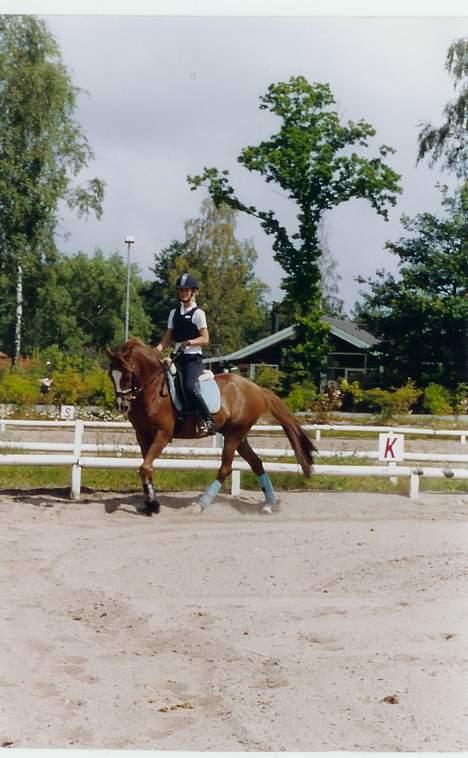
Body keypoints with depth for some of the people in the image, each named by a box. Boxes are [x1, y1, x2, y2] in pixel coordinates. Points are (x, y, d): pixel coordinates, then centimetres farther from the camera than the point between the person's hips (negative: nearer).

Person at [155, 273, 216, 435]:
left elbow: (205, 339, -7)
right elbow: (167, 338, 14)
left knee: (189, 387, -29)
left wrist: (189, 342, -23)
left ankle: (208, 421, -22)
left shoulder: (198, 313, -1)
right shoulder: (174, 313, 16)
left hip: (193, 358, -7)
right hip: (178, 358, 7)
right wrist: (156, 350, -3)